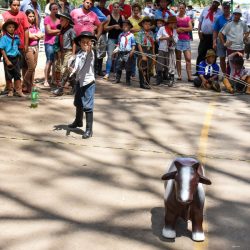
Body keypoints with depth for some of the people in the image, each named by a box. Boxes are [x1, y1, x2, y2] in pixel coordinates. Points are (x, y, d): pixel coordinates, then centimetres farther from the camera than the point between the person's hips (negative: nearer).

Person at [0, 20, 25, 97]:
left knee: (17, 75, 4)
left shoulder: (16, 37, 4)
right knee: (9, 76, 6)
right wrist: (7, 60, -15)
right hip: (8, 58, -4)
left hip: (16, 58, 4)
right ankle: (10, 91, 18)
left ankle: (19, 91, 8)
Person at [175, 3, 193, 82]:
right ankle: (179, 75, 9)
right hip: (177, 39, -1)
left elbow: (190, 28, -2)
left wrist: (181, 28, -10)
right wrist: (178, 30, -15)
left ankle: (189, 76, -8)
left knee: (188, 58, -7)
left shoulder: (188, 18, 10)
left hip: (186, 40, 1)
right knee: (178, 58, 5)